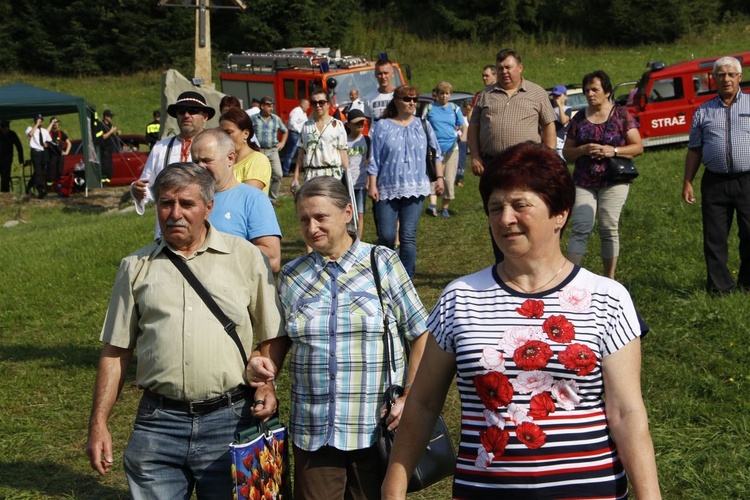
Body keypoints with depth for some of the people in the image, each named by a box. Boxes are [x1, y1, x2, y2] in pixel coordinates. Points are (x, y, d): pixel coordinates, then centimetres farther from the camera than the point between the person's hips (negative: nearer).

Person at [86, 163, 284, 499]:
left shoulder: (245, 257, 4)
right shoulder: (136, 267, 10)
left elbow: (272, 337, 7)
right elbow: (116, 351, 11)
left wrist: (266, 383, -11)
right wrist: (98, 424, 6)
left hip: (230, 421, -1)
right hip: (157, 423, 1)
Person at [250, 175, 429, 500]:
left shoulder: (383, 263, 1)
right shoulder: (291, 277, 9)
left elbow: (421, 336, 1)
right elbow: (279, 339, 15)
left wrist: (409, 398, -7)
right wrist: (266, 365, -7)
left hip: (377, 430, -2)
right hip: (313, 433, 2)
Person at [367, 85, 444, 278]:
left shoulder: (423, 125, 9)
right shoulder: (382, 126, 3)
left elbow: (436, 153, 16)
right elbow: (374, 159, 3)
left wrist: (440, 177, 9)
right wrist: (372, 185, -3)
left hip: (415, 189, 1)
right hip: (387, 190, -1)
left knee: (408, 236, -2)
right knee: (386, 236, -4)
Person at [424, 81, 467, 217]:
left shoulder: (454, 108, 11)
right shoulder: (429, 108, 8)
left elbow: (463, 125, 7)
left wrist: (463, 134, -14)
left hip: (451, 148, 2)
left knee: (449, 179, 1)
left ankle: (445, 207, 11)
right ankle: (432, 205, -29)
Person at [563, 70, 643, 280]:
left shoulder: (621, 115, 2)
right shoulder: (579, 119, 10)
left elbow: (638, 146, 0)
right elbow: (567, 152, 11)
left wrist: (613, 151, -15)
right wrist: (583, 150, -10)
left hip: (613, 182, -2)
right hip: (583, 182, 2)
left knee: (609, 229, 1)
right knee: (580, 227, -9)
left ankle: (610, 278, 11)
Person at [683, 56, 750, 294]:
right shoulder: (704, 112, 12)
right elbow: (694, 150, 13)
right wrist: (687, 182, 7)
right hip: (714, 182, 2)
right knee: (715, 238, 3)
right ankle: (719, 286, 12)